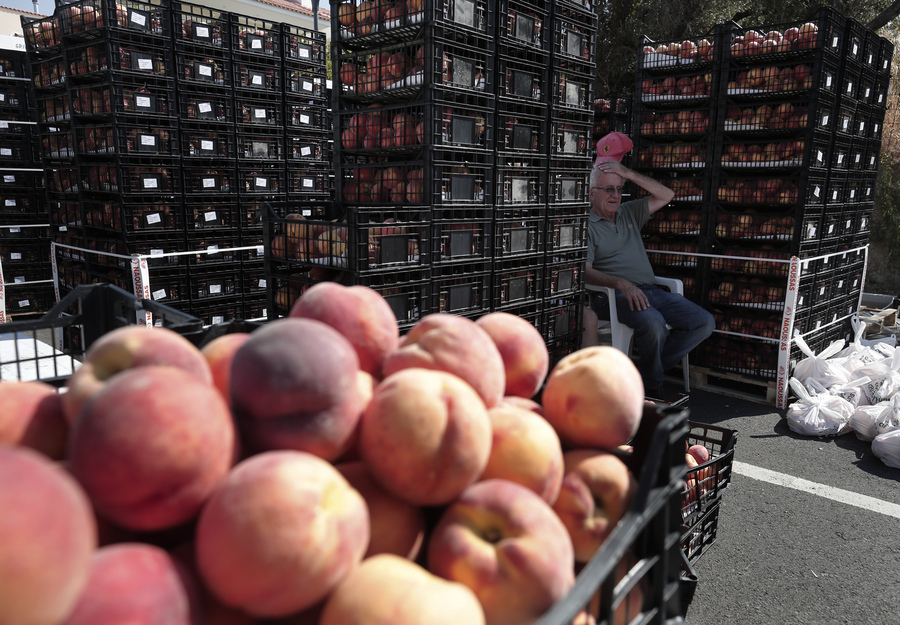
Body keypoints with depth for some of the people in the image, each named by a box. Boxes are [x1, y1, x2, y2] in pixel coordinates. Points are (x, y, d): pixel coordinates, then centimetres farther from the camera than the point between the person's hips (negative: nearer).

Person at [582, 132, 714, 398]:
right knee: (653, 322, -36)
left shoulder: (629, 213, 22)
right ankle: (653, 386, -10)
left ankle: (646, 370, -2)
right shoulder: (586, 225, 1)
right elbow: (585, 272, -11)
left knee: (704, 322, -7)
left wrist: (628, 173, 6)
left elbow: (666, 195, 15)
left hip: (650, 290, 7)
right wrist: (621, 283, -27)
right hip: (616, 295, -7)